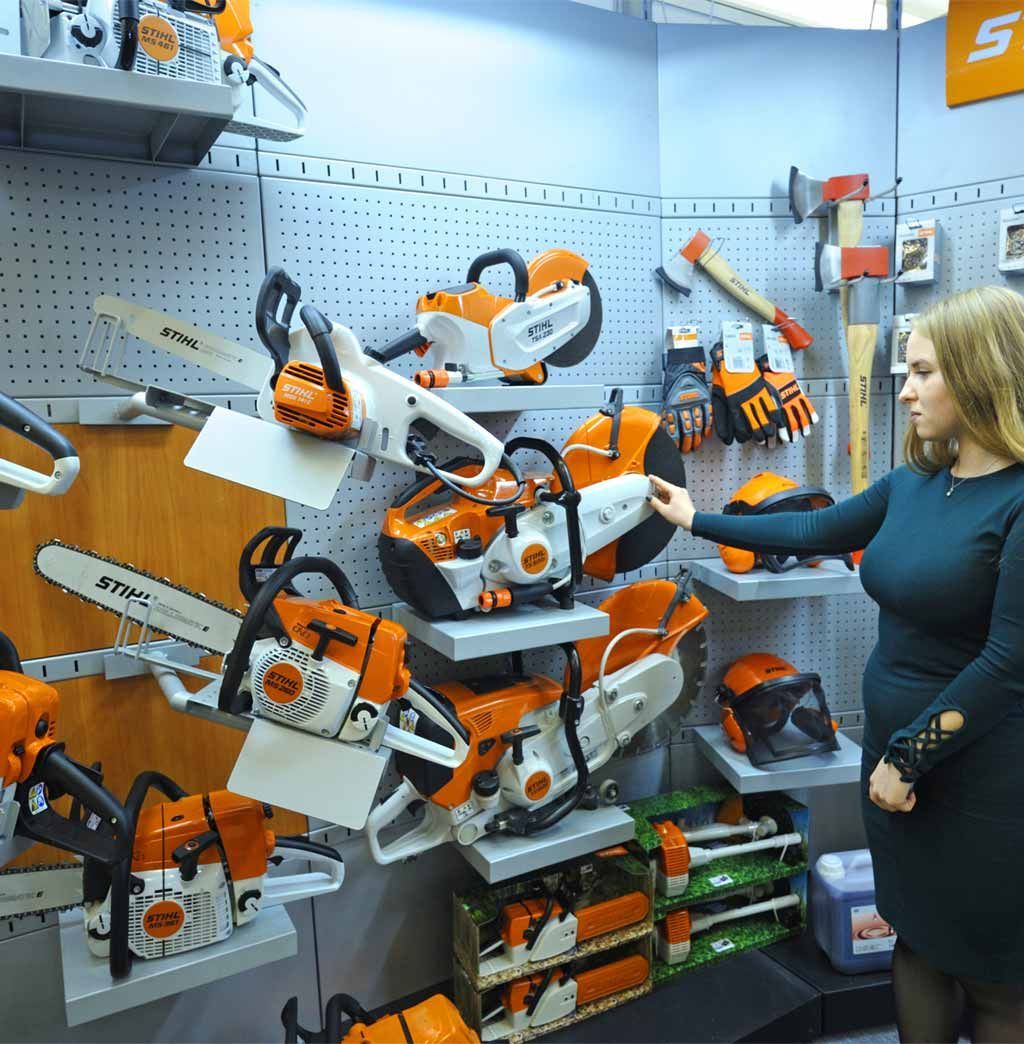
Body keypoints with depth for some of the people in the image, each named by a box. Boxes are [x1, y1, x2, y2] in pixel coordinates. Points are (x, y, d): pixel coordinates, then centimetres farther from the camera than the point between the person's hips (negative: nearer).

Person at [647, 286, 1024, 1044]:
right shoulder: (913, 484, 3)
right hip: (895, 751, 7)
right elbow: (811, 531, 14)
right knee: (918, 940, 22)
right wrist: (696, 518, 18)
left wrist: (909, 758, -15)